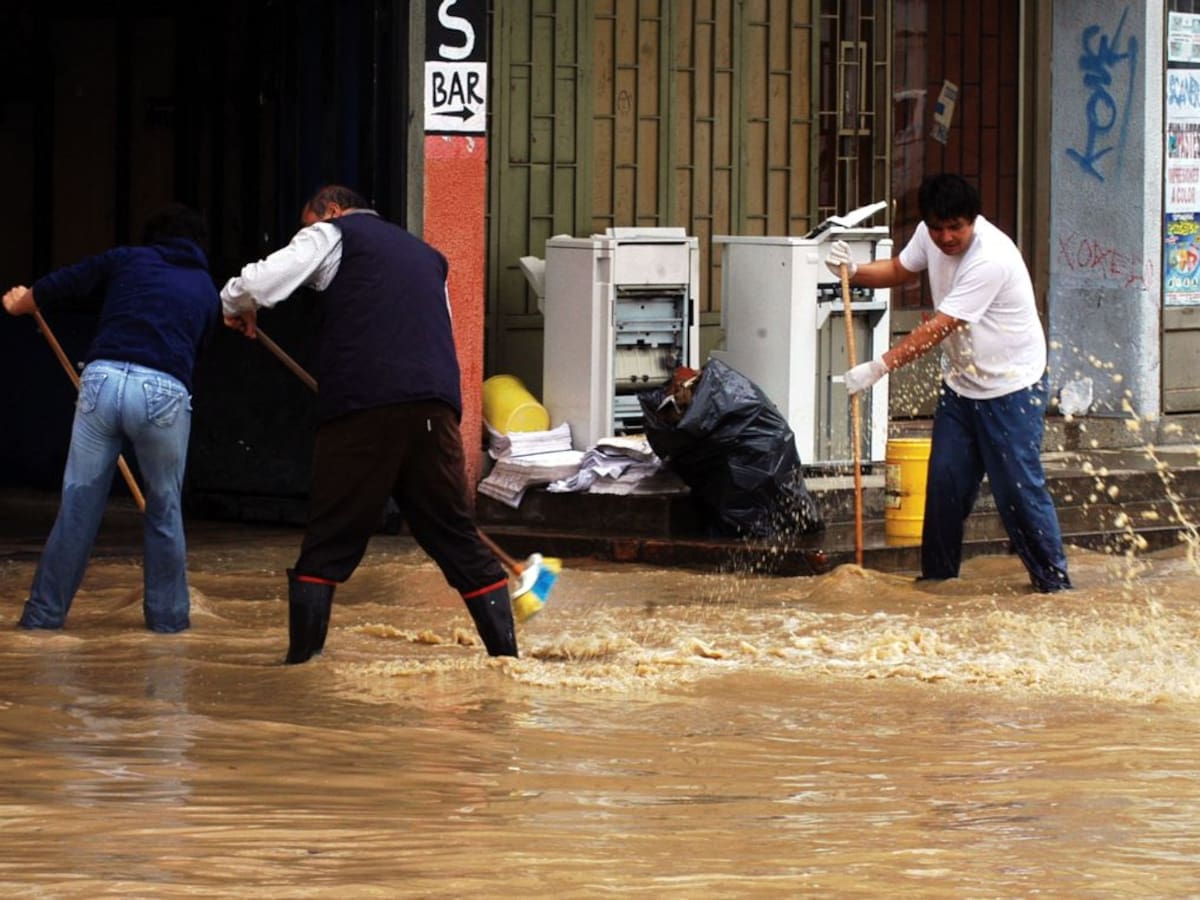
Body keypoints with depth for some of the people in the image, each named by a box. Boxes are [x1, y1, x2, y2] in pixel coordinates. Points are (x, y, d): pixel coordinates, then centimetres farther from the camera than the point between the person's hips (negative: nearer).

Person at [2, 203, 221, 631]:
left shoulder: (126, 259, 17)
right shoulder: (206, 290, 22)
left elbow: (55, 287, 17)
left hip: (102, 378, 0)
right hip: (163, 392, 0)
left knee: (78, 503, 9)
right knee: (164, 509, 18)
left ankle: (45, 612, 13)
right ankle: (167, 613, 23)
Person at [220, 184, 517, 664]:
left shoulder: (332, 235, 13)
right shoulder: (424, 254, 31)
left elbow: (260, 282, 0)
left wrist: (238, 308, 21)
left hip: (362, 406, -4)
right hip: (435, 404, 5)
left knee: (330, 539, 2)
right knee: (457, 537, 10)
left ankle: (302, 657, 0)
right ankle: (506, 653, 7)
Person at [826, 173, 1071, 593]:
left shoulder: (991, 259, -29)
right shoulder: (930, 236, -3)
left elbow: (939, 328, -29)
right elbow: (900, 270, 18)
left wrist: (879, 368, -28)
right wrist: (853, 271, -3)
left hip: (1010, 385, -7)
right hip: (961, 382, 7)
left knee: (1019, 487, -7)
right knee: (945, 480, 5)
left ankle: (1053, 578, 2)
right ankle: (938, 574, 16)